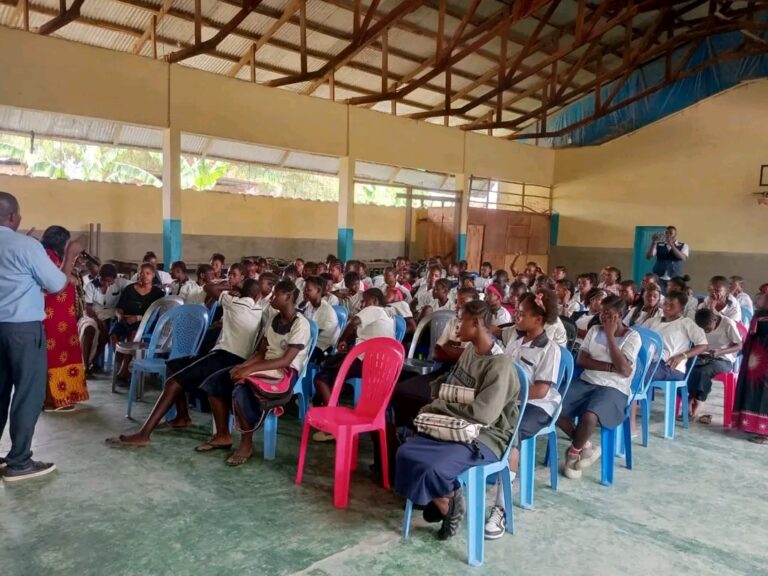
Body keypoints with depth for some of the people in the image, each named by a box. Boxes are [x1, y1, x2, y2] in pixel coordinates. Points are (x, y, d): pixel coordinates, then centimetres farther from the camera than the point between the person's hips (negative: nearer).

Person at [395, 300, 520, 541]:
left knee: (433, 466, -29)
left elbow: (482, 414, -28)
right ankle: (442, 500, 10)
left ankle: (448, 504, 4)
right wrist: (439, 399, -1)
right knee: (406, 453, -9)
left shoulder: (500, 366, -20)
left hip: (486, 436, -8)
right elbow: (449, 384, 22)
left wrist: (440, 405, -17)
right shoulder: (469, 350, 7)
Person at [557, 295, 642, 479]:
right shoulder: (594, 330, 10)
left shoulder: (632, 337, -2)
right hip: (585, 382, 5)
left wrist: (610, 335, -13)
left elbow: (624, 370, -16)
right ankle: (585, 446, 4)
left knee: (589, 418, -34)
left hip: (613, 389, -5)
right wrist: (610, 367, -14)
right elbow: (580, 360, 1)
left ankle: (574, 451, -1)